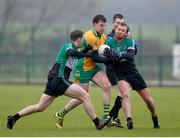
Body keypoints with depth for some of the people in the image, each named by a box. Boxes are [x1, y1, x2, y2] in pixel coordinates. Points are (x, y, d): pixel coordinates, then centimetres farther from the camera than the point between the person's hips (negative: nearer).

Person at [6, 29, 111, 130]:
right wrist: (88, 55, -30)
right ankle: (97, 123, -12)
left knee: (40, 107, 12)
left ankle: (14, 117, 9)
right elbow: (71, 52, -31)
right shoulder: (68, 46, -8)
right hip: (59, 79, -10)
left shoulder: (69, 46, 20)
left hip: (53, 80, 10)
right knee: (86, 96, -12)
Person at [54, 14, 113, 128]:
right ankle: (60, 115, 19)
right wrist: (110, 60, -26)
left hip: (93, 67, 7)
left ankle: (106, 116, -12)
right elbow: (94, 57, -24)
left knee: (107, 86, -16)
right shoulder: (89, 36, -22)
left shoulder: (103, 37, 4)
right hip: (82, 68, -7)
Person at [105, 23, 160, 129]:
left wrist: (118, 54, -35)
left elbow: (131, 55, -20)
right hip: (121, 75, -2)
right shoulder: (109, 43, -1)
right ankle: (129, 119, -44)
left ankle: (155, 120, 32)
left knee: (148, 99, 7)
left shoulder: (129, 41, -2)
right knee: (126, 95, -32)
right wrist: (109, 56, -23)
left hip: (134, 73, 2)